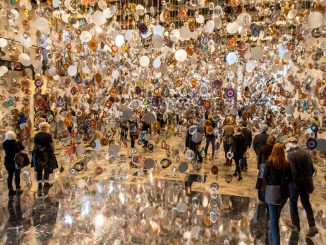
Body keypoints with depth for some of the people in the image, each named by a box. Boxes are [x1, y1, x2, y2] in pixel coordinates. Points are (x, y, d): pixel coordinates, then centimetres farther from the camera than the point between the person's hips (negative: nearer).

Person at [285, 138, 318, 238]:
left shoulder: (290, 155, -21)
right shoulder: (306, 152, -1)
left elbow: (292, 171, -24)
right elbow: (311, 169, 3)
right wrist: (308, 178, 16)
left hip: (295, 183, -5)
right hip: (305, 182, 6)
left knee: (293, 203, 14)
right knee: (306, 203, 18)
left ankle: (296, 225, 25)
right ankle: (312, 226, 13)